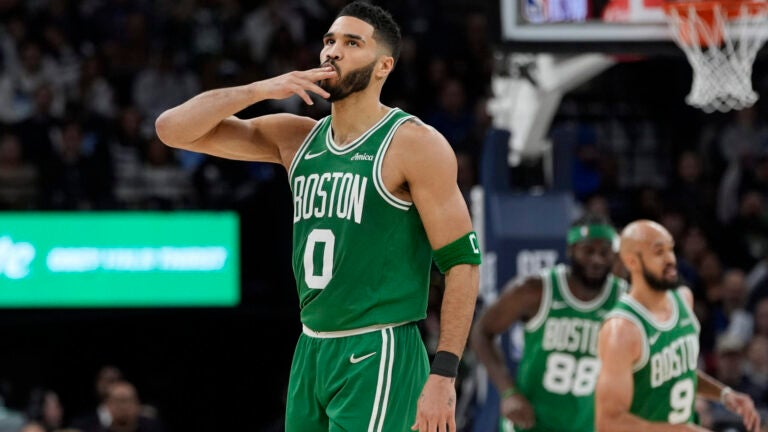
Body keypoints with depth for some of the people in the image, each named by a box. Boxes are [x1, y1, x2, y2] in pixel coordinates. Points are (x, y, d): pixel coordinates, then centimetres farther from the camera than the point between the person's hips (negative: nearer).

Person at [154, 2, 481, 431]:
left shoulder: (414, 144, -6)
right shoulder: (296, 138, 11)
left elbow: (463, 262, -10)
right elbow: (173, 129, 8)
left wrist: (443, 375, -18)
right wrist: (261, 89, -6)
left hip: (378, 358, -7)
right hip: (312, 352, 7)